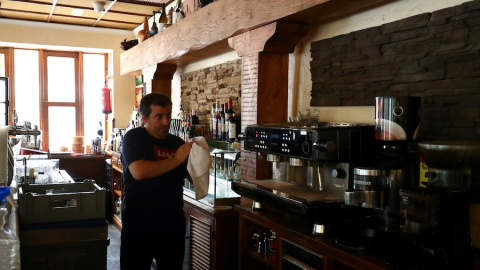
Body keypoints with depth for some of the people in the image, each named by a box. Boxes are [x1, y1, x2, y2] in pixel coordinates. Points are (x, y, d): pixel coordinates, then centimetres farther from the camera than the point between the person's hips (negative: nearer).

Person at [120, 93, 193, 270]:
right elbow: (139, 172, -22)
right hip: (139, 223, -5)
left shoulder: (177, 143, 11)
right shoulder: (134, 138, -5)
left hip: (173, 223, 5)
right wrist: (176, 160, -19)